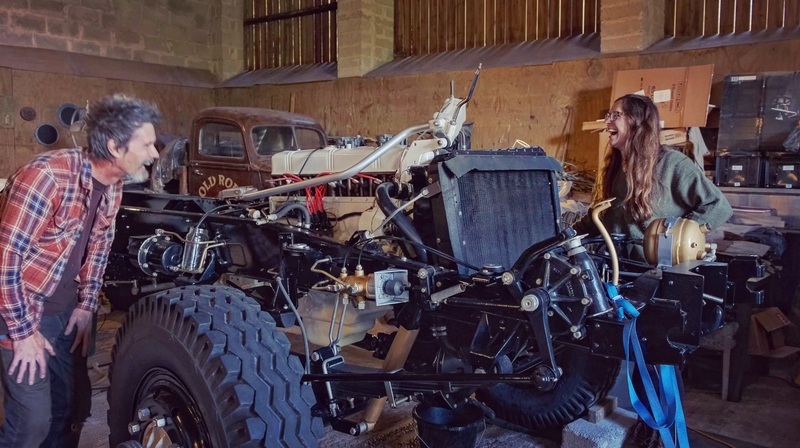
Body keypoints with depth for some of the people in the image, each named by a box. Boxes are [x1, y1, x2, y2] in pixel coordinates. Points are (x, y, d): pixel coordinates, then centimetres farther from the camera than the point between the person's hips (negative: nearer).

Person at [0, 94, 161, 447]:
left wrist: (86, 304, 5)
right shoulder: (47, 176, -27)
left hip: (65, 310, 7)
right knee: (33, 419, -5)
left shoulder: (113, 186, -3)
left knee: (75, 403, 13)